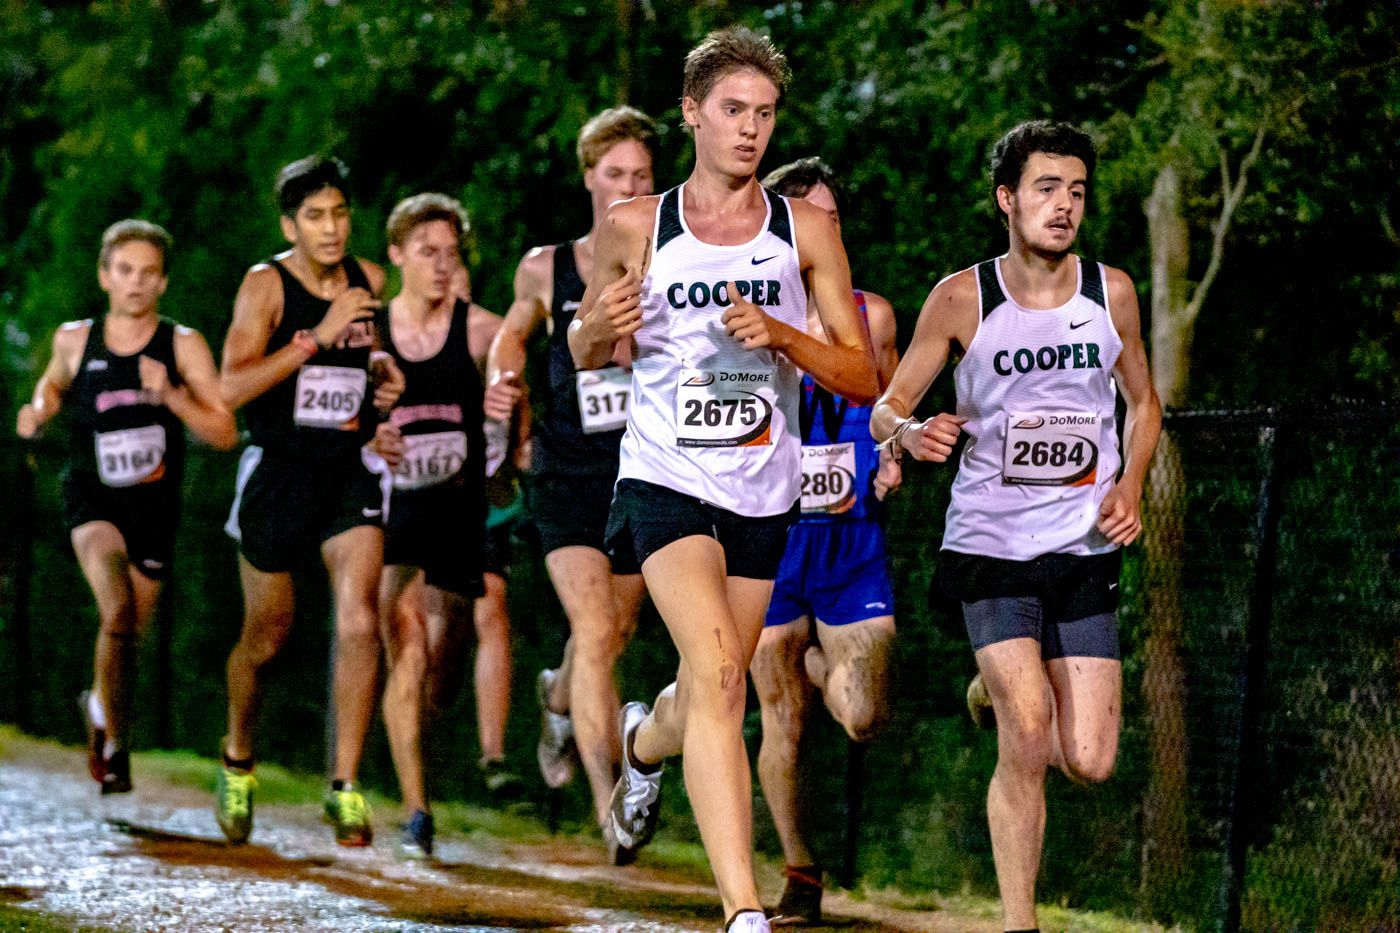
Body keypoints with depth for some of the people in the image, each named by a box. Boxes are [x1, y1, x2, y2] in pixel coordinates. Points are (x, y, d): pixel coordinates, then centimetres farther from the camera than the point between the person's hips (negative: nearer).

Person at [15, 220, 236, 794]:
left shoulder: (183, 346, -5)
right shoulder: (74, 341, 0)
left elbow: (224, 434, -8)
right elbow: (55, 383, 24)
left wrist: (171, 397, -22)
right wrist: (39, 410, 2)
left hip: (154, 503, 1)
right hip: (91, 497, -1)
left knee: (129, 633, 11)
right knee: (117, 611, -26)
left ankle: (100, 707, 45)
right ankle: (113, 737, -10)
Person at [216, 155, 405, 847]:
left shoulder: (371, 281, 4)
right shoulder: (266, 285, -10)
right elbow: (233, 386, -22)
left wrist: (382, 374, 2)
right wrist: (320, 337, -27)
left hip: (351, 471, 3)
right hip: (279, 470, -3)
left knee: (359, 621, -15)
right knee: (266, 636, 10)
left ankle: (345, 786, -8)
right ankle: (238, 759, 37)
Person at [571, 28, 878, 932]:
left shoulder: (807, 229, 2)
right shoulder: (635, 228, 0)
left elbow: (865, 379, 2)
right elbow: (584, 356, 14)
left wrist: (781, 335, -16)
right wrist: (601, 327, -10)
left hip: (764, 496, 3)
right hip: (666, 483, -3)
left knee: (708, 699, 15)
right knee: (718, 676, -23)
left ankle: (644, 743, 55)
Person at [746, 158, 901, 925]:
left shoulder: (871, 315, 5)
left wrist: (893, 456, 0)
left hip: (852, 542, 1)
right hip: (768, 537, -1)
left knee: (864, 719, -11)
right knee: (782, 722, 2)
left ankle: (823, 666, 25)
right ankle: (799, 872, 19)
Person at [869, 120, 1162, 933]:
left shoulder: (1112, 293, 2)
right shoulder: (962, 299, -5)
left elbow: (1143, 401, 17)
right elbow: (885, 408, 0)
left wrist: (1130, 485, -1)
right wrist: (910, 432, -24)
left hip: (1085, 547, 3)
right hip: (989, 543, -3)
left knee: (1089, 763, -2)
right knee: (1027, 741, -18)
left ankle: (1006, 689, 33)